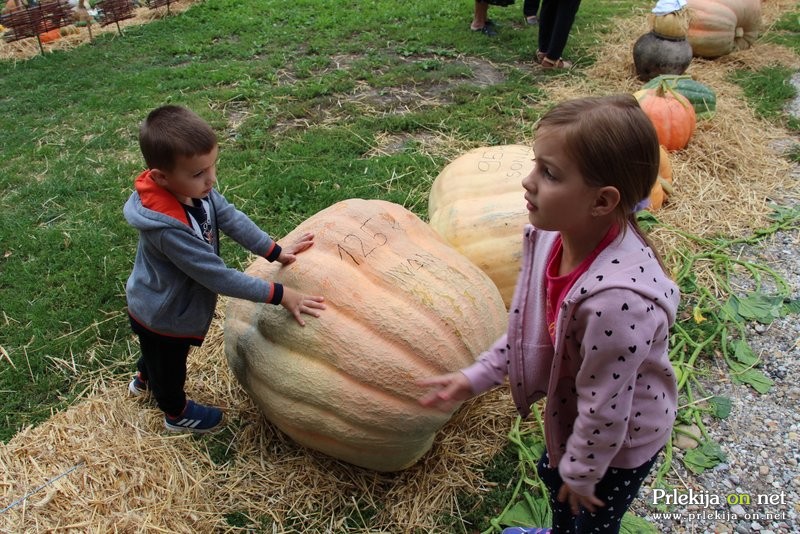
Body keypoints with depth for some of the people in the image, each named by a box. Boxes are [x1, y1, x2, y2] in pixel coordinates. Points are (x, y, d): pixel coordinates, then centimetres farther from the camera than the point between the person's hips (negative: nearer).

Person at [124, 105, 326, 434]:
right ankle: (177, 413, 53)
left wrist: (275, 251, -11)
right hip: (162, 318, -7)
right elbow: (218, 276, -39)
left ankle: (144, 379, 68)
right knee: (170, 366, 24)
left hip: (163, 304, 7)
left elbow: (231, 218, -8)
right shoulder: (168, 229, -44)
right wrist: (278, 295, -34)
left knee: (160, 355, 37)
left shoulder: (196, 189, -21)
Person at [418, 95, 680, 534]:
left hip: (620, 441, -8)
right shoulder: (552, 234, -20)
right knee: (553, 473, 35)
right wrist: (476, 377, -4)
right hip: (575, 413, 8)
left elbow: (604, 410, -29)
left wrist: (582, 475, -13)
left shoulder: (617, 299, -44)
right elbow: (529, 324, -3)